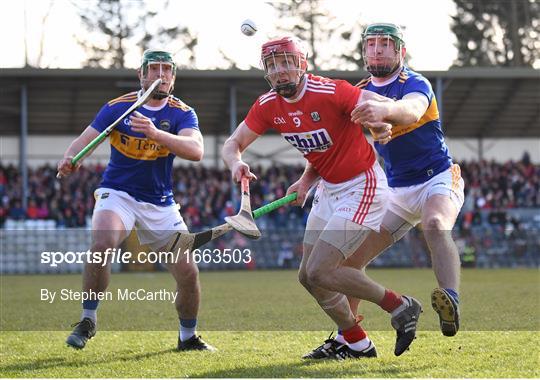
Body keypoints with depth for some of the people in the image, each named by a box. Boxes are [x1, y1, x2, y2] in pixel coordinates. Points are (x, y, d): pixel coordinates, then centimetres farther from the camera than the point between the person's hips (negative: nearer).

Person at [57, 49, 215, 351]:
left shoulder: (183, 113, -6)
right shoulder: (118, 107, -5)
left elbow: (196, 150, -25)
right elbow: (85, 140, -11)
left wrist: (156, 133, -41)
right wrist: (69, 160, -34)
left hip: (161, 203, 2)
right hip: (118, 193, -2)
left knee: (188, 273, -1)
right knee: (102, 244, -31)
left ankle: (188, 337, 23)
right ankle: (88, 320, -15)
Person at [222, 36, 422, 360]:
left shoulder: (329, 92, -22)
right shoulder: (268, 106, -2)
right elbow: (233, 144, 3)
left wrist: (380, 121, -49)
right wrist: (236, 164, -21)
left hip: (362, 188, -8)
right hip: (329, 190, 8)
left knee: (320, 273, -16)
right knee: (309, 277, 9)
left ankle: (399, 306, -1)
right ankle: (357, 344, 22)